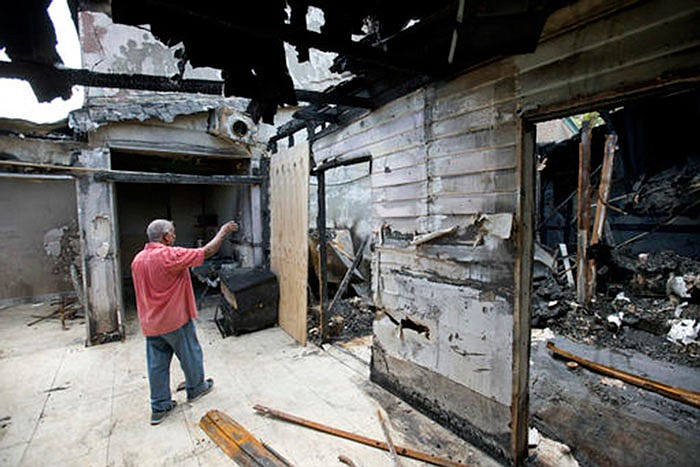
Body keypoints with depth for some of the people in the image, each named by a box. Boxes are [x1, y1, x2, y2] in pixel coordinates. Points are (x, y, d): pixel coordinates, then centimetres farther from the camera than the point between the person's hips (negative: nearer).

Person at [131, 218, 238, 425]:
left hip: (150, 324, 7)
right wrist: (223, 231, -9)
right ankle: (195, 388, 35)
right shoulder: (170, 255, -23)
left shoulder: (137, 259, 3)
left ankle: (159, 407, 24)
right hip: (175, 320, -7)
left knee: (157, 364, 14)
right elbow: (206, 252, -20)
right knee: (190, 354, 15)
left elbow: (143, 291, 14)